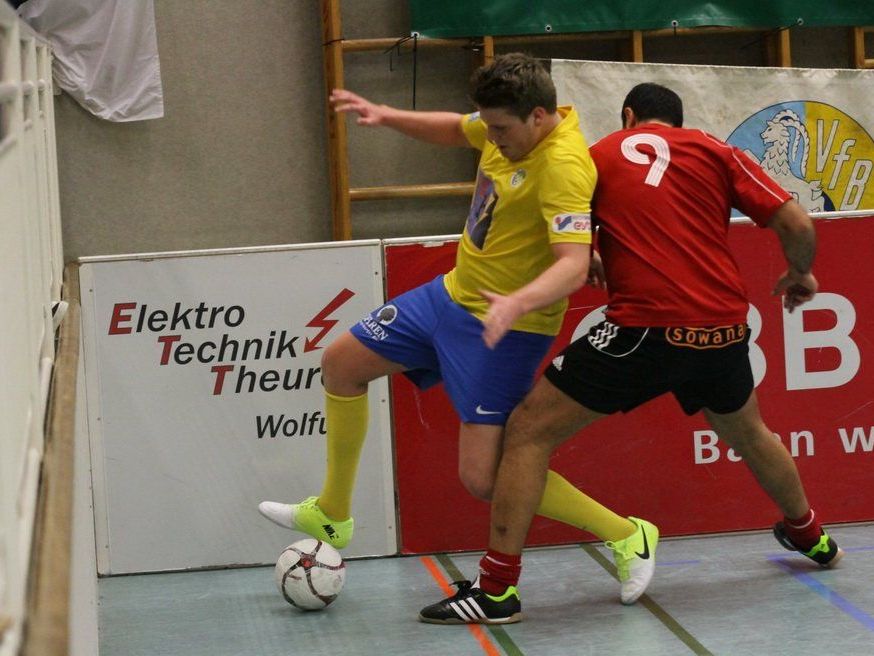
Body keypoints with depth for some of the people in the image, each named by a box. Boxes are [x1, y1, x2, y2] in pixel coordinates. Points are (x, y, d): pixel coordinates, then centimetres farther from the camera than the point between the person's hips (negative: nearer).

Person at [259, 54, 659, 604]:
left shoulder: (564, 166, -29)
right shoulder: (512, 124, -3)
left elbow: (574, 266, -38)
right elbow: (456, 130, 20)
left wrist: (518, 303, -55)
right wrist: (387, 117, 6)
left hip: (507, 328, -9)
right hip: (453, 295, 10)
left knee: (484, 478, -13)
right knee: (342, 363, 16)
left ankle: (626, 536, 4)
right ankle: (332, 516, 32)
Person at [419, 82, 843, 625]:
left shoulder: (599, 156, 11)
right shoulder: (714, 151, 12)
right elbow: (797, 224, 7)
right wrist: (800, 274, 27)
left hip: (645, 331, -4)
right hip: (724, 330, 4)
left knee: (528, 431, 5)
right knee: (748, 431, 34)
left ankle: (498, 589, -3)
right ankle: (811, 537, 55)